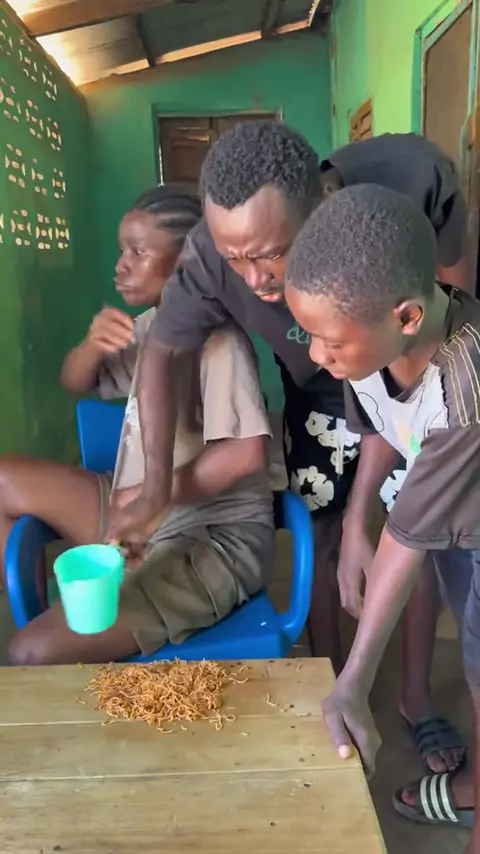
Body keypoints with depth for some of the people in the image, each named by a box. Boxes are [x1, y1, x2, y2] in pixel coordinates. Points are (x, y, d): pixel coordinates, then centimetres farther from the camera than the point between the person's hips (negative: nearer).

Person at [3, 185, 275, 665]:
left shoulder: (216, 336, -17)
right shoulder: (151, 323, 8)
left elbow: (246, 454, -28)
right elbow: (73, 384, 15)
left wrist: (148, 495, -18)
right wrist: (92, 345, -8)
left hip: (215, 543, -9)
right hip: (143, 515, 9)